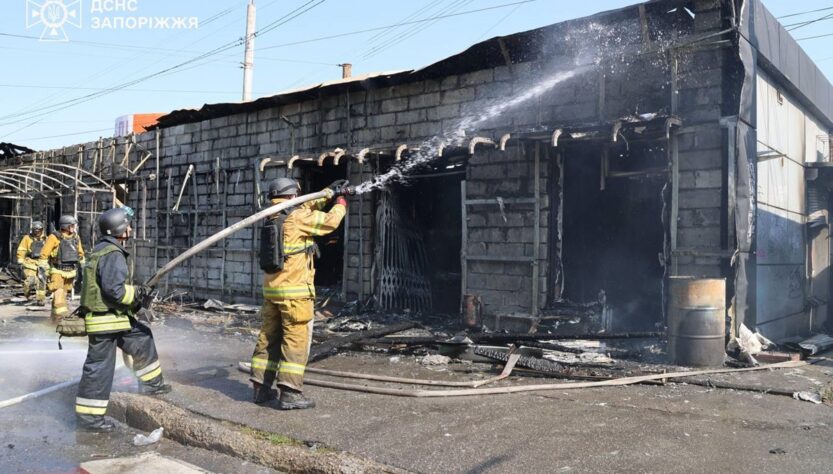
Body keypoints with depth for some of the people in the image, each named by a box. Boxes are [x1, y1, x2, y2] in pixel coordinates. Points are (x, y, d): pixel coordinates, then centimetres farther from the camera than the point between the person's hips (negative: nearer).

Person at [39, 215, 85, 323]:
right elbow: (44, 255, -10)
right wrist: (43, 270, -13)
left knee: (64, 294, 12)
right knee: (58, 294, -15)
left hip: (70, 272, 6)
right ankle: (60, 317, -19)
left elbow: (80, 254, 21)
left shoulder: (76, 238, 7)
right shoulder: (55, 238, -12)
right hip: (57, 271, -6)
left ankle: (54, 317, 25)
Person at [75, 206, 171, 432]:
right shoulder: (113, 254, -20)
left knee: (142, 338, 21)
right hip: (105, 320, -10)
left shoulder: (103, 249, 12)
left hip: (113, 317, 10)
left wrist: (135, 294, 11)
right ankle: (88, 416, 7)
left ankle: (151, 382, 31)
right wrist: (137, 294, -11)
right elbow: (114, 290, -26)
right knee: (99, 367, -2)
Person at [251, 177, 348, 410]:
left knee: (269, 337, 13)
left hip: (271, 290, 8)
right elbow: (330, 221, -5)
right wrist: (341, 202, 14)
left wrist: (329, 192, 27)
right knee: (296, 339, -4)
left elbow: (306, 206, 25)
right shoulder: (297, 218, -10)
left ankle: (262, 387, 20)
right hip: (295, 291, -8)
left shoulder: (272, 219, 14)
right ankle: (289, 392, -6)